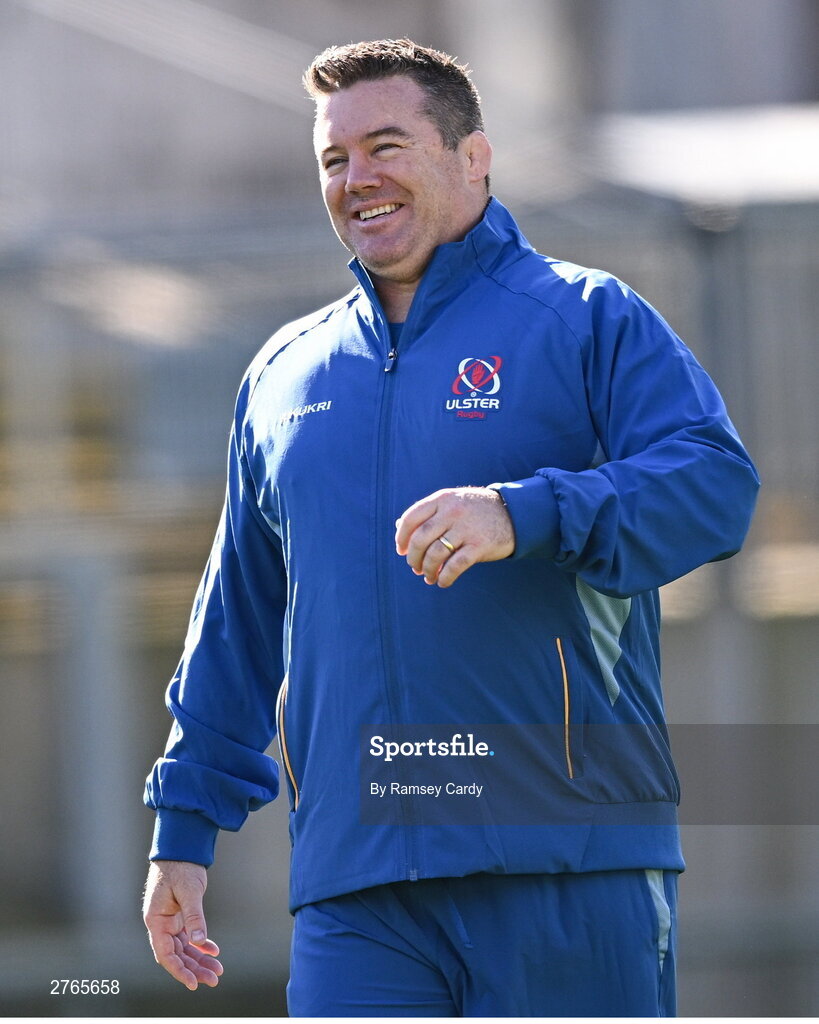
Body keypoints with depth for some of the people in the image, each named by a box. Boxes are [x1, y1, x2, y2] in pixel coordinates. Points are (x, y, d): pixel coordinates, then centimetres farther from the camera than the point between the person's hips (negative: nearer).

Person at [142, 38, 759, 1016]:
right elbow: (236, 630, 25)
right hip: (355, 882, 4)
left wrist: (525, 513, -23)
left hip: (572, 865, -3)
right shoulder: (282, 376, 20)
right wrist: (185, 827, 21)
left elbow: (718, 483, -10)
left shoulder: (586, 320, 5)